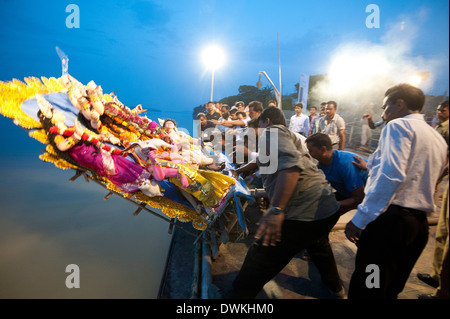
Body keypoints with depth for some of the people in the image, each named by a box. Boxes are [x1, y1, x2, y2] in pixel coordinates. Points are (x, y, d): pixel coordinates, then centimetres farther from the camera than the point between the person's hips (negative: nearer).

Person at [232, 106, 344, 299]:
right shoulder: (290, 135, 25)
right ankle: (335, 286, 66)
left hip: (303, 214, -11)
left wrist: (276, 209, -29)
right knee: (318, 245, 43)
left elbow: (291, 163, -24)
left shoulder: (272, 131, -4)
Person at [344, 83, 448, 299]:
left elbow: (391, 175, -20)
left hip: (391, 219, -9)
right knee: (391, 290, 19)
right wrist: (371, 168, 32)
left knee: (365, 291, -3)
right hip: (420, 223, 9)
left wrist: (360, 218, -20)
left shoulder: (399, 125, -5)